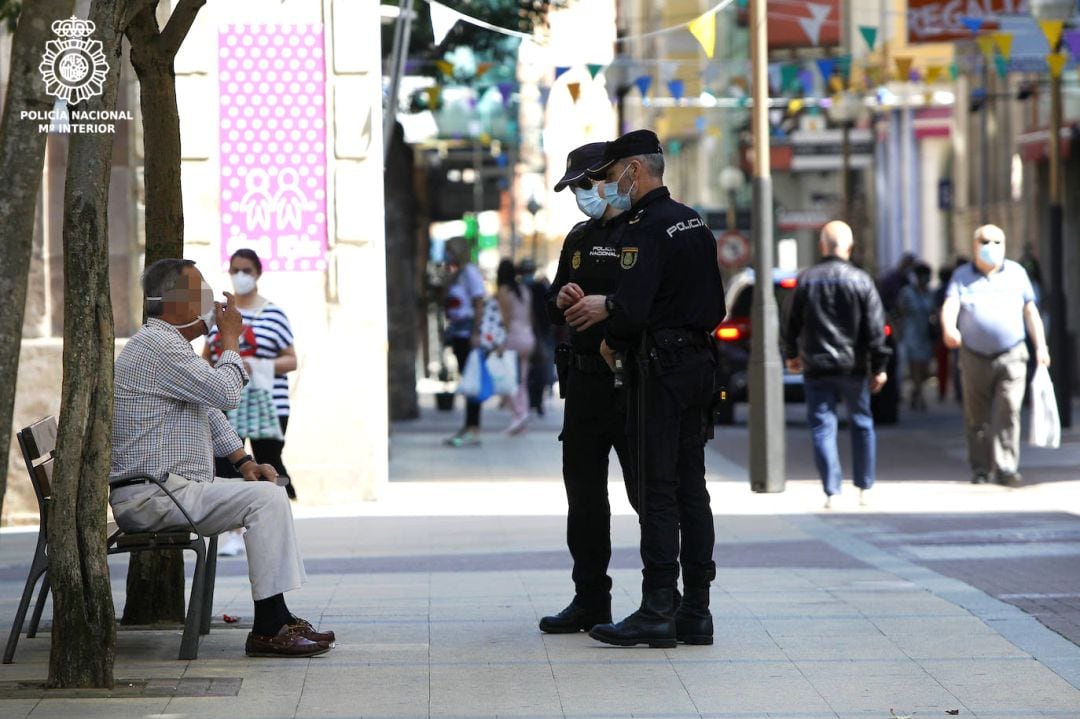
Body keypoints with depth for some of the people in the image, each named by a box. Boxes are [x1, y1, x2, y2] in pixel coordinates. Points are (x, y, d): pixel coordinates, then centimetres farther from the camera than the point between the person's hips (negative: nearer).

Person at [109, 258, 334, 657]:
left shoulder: (168, 344, 21)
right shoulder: (158, 345, -15)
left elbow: (209, 411, 25)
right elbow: (225, 393, -21)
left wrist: (243, 460, 12)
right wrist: (231, 338, -6)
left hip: (170, 487, 11)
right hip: (152, 495, -11)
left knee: (269, 493, 13)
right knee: (266, 498, -20)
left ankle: (277, 618, 9)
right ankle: (267, 630, -21)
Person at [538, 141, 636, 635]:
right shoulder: (579, 239, 18)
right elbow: (554, 304, 24)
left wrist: (609, 306, -21)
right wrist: (562, 300, 1)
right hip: (584, 380, 8)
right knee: (583, 494, 10)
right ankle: (590, 599, 17)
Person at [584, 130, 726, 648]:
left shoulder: (644, 229, -14)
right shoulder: (695, 223, 15)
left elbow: (632, 309, -21)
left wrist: (613, 344, -3)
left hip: (661, 368, -9)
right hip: (700, 362, 9)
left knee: (657, 492, -7)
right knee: (691, 489, 9)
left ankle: (658, 611, -7)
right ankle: (695, 610, 10)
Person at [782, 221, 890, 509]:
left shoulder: (805, 280, -1)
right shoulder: (861, 281, -5)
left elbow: (790, 322, 7)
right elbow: (875, 328, -5)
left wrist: (791, 354, 23)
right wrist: (879, 366, 1)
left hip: (816, 366, 0)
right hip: (853, 366, 0)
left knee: (823, 426, 2)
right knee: (862, 423, 14)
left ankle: (831, 491, -5)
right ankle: (864, 488, 18)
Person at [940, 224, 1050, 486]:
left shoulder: (1016, 273, 10)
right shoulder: (962, 276, 6)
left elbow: (1031, 312, 14)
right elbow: (950, 305, -11)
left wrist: (1041, 346, 9)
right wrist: (949, 328, -32)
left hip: (1011, 356, -1)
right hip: (974, 357, 1)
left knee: (1008, 412, -13)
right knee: (976, 417, 6)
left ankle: (1006, 468, -15)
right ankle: (981, 469, 17)